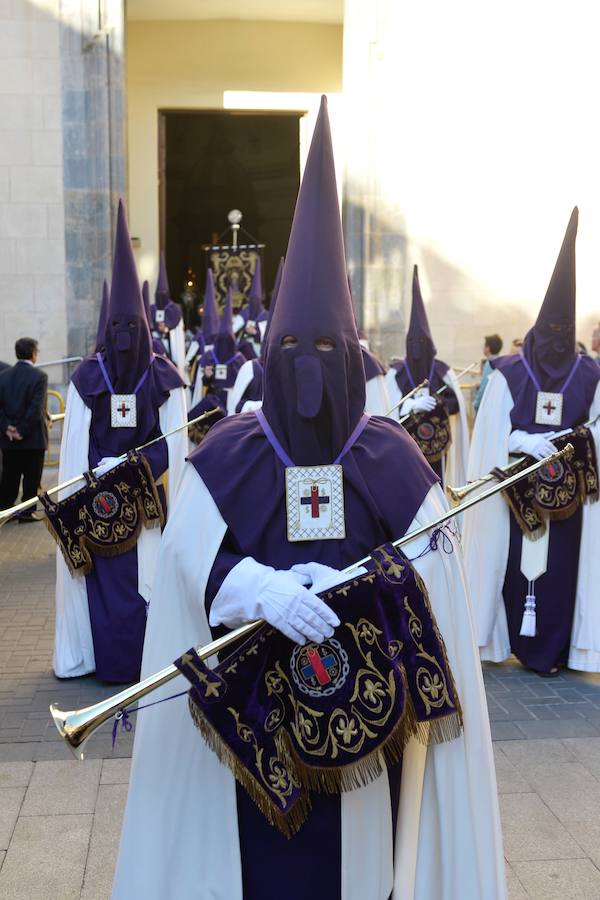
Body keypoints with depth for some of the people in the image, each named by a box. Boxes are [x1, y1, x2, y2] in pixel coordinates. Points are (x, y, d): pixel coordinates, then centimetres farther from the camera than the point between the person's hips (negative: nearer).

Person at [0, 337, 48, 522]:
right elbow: (36, 408, -18)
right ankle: (27, 512, 9)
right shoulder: (39, 376, -11)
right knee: (32, 476, 5)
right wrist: (23, 430, -14)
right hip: (33, 437, -4)